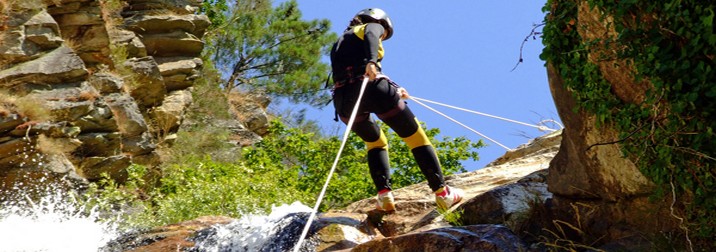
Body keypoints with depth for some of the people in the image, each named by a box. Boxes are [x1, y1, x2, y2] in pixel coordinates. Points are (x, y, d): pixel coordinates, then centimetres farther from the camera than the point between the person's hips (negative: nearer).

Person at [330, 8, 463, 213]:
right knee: (416, 137, 9)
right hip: (372, 89, -6)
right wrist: (371, 61, -28)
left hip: (344, 99, 6)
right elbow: (371, 36, -9)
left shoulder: (339, 44, 35)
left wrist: (393, 90, 46)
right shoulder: (372, 26, 16)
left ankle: (384, 195, 8)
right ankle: (442, 193, 5)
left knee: (375, 142, 29)